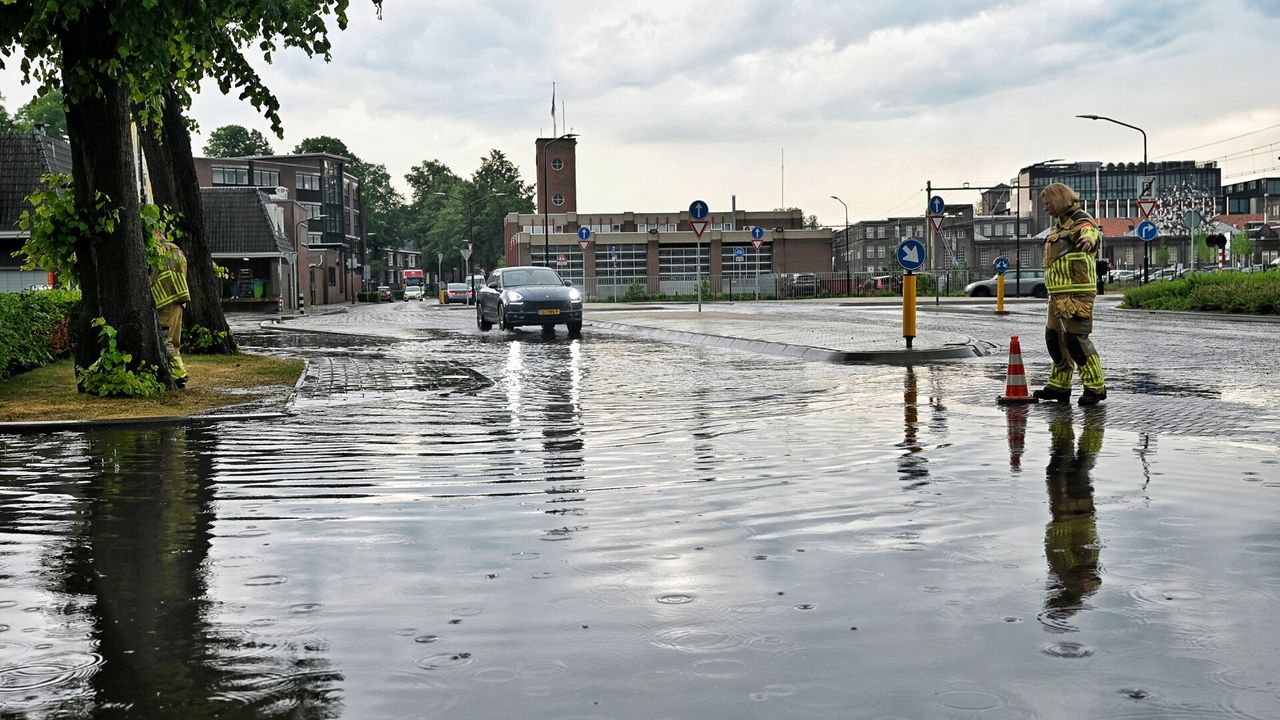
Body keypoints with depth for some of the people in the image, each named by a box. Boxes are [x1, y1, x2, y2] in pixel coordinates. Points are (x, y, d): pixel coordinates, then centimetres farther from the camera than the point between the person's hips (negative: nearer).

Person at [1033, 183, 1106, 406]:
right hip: (1058, 294, 10)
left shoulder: (1081, 222, -12)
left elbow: (1092, 234, -36)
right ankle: (1059, 386, 23)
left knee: (1075, 338, -13)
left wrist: (1088, 240, -61)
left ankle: (1096, 387, -7)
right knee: (1055, 337, 13)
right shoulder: (1060, 224, 20)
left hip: (1076, 293, -10)